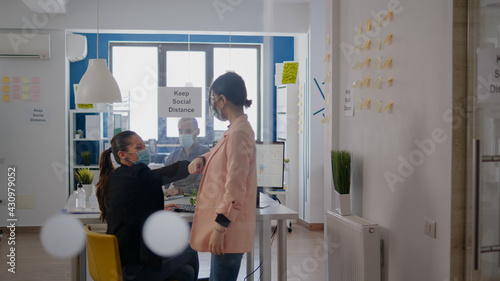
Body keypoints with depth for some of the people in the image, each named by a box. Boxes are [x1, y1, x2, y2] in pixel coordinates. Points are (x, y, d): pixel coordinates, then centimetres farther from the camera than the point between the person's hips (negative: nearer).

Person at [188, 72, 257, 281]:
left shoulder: (239, 133, -19)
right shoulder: (235, 130, 13)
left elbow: (235, 189, -23)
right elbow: (221, 156, 32)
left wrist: (220, 228, -20)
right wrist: (202, 160, 11)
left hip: (229, 230, -10)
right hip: (226, 227, 10)